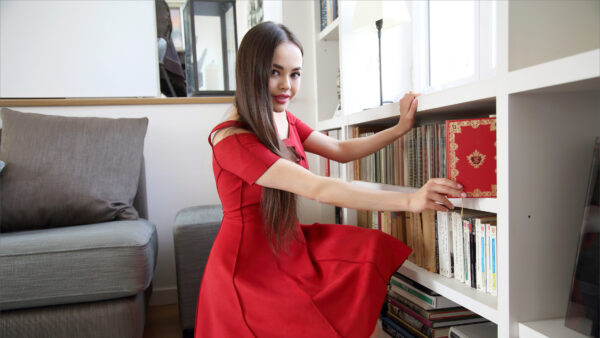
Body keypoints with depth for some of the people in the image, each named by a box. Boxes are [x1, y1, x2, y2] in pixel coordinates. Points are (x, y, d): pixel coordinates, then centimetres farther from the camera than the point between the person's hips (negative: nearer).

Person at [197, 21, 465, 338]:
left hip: (287, 243, 8)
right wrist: (408, 200, -33)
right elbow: (319, 189, -32)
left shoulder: (282, 120, 3)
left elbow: (340, 150, 9)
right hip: (249, 264, -8)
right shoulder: (232, 140, -25)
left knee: (371, 249, -5)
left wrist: (400, 128, 2)